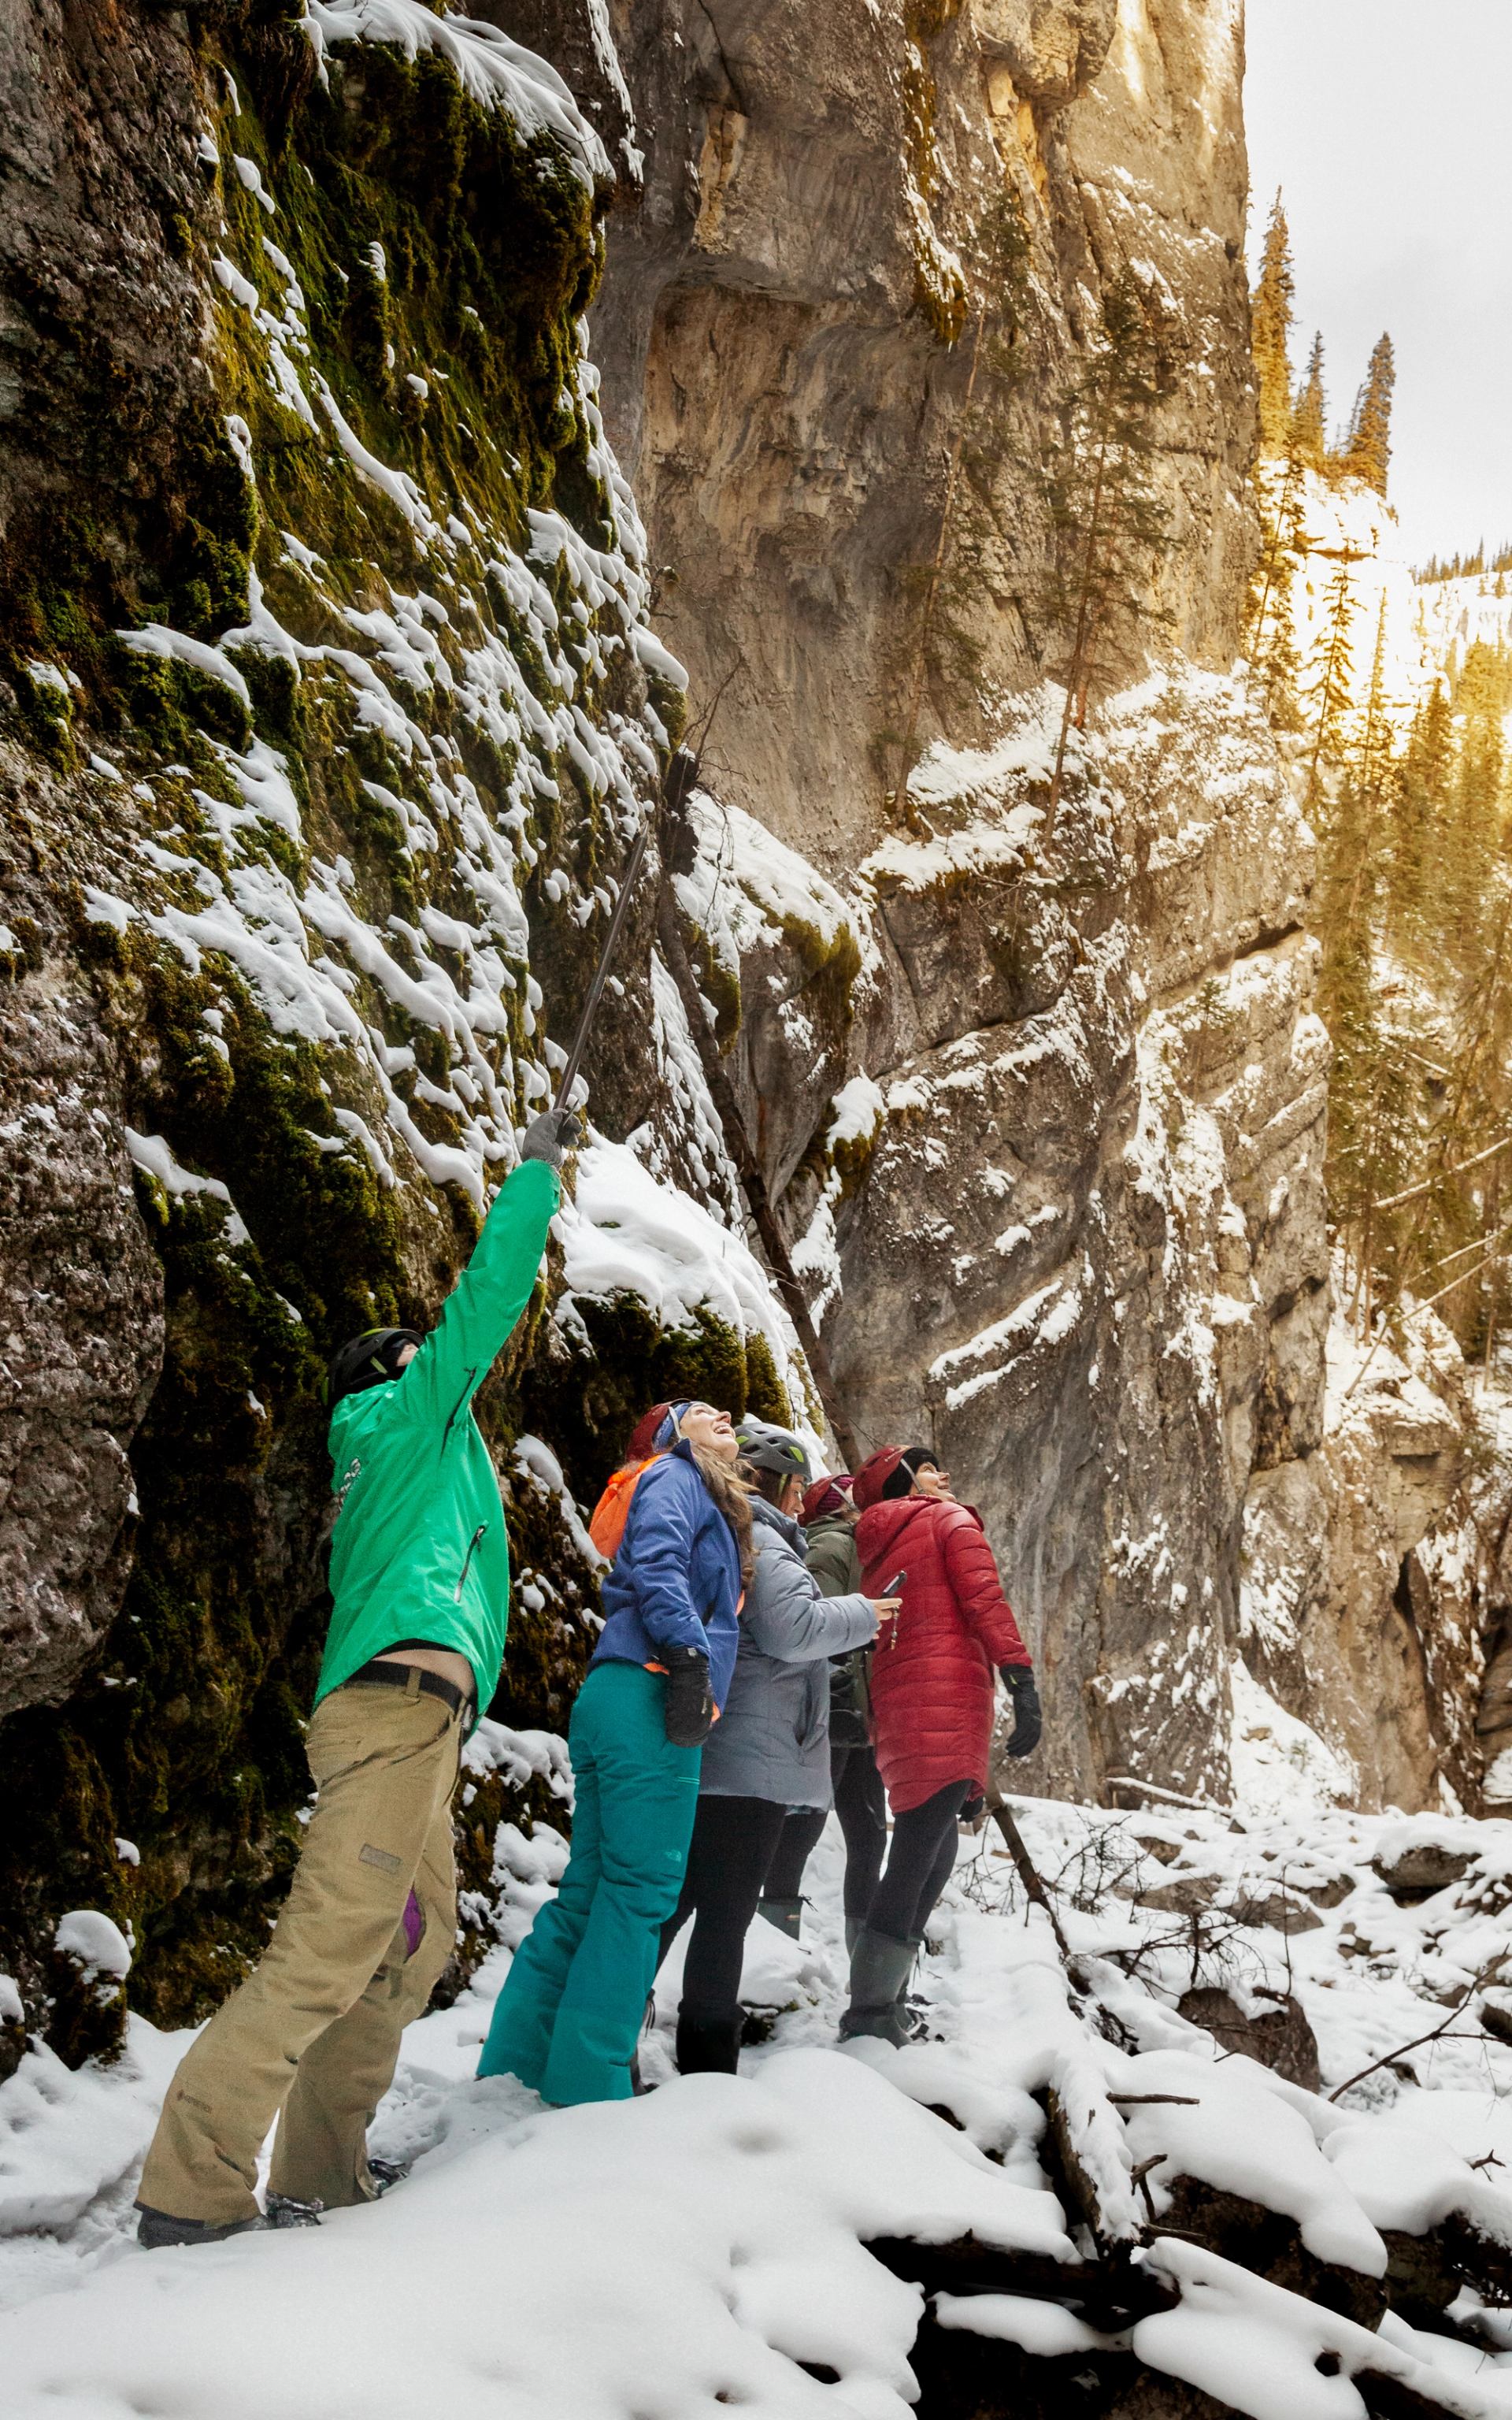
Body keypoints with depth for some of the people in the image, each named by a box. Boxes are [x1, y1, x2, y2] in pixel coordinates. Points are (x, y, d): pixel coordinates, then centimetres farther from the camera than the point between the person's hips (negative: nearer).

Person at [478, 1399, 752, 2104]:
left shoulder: (712, 1507, 34)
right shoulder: (674, 1477, 6)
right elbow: (657, 1564, -11)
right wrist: (690, 1658, -22)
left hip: (614, 1702, 9)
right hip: (646, 1697, -9)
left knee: (591, 1892, 6)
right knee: (641, 1889, -11)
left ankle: (513, 2073, 7)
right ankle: (587, 2090, -11)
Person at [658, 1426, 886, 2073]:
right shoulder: (759, 1540, -11)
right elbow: (792, 1628, -20)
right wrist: (861, 1615, -4)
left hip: (692, 1754, 9)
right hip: (748, 1759, -9)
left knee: (672, 1899, 14)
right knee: (726, 1915, -3)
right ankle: (707, 2066, 3)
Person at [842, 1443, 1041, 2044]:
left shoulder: (873, 1546, 23)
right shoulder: (950, 1520, 5)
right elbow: (984, 1600, -9)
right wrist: (1021, 1681, -16)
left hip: (894, 1706, 8)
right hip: (949, 1695, -8)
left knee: (930, 1847, 18)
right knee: (916, 1860, -12)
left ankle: (884, 1995, 21)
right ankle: (871, 2009, -16)